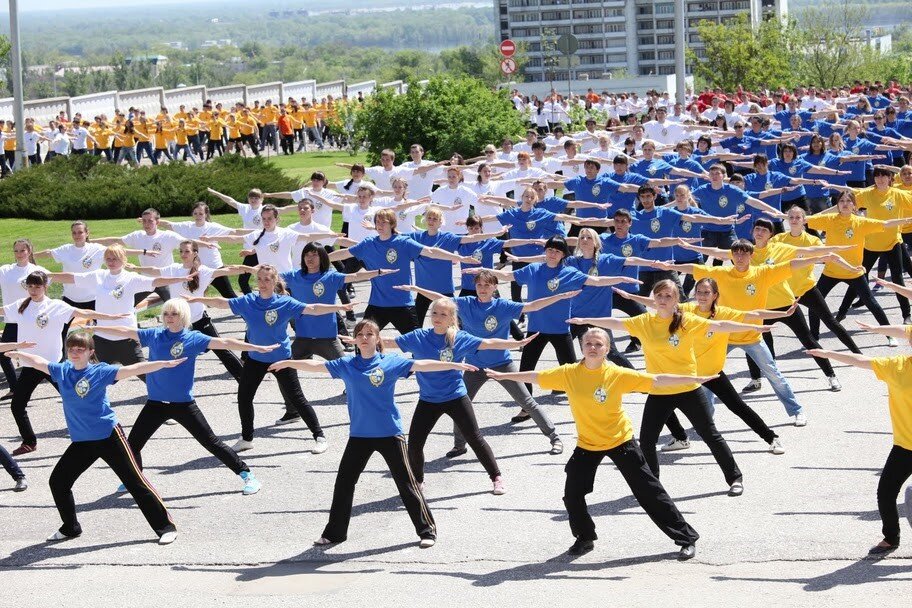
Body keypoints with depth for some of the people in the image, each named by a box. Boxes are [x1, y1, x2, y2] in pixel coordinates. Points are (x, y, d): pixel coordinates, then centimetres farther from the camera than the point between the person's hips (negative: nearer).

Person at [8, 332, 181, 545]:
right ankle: (70, 528, 28)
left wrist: (165, 363, -28)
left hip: (109, 436, -6)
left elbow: (132, 369, -19)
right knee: (57, 481, 8)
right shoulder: (61, 371, 3)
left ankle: (166, 526, -1)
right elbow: (38, 362, 17)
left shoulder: (100, 371, -11)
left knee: (135, 481, -6)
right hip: (81, 441, 6)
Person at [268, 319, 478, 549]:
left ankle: (427, 530, 12)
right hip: (359, 435, 3)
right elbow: (317, 366, 4)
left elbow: (421, 365, -7)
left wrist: (454, 365, -12)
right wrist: (288, 363, 2)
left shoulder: (391, 362, -4)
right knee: (344, 482, 7)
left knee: (406, 482, 2)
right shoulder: (346, 365, 2)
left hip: (390, 433, -3)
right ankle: (334, 532, 22)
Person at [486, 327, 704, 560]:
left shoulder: (618, 375, -16)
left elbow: (656, 380, -16)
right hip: (587, 444, 3)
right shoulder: (569, 373, -10)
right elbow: (536, 377, 1)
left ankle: (686, 538, 6)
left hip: (620, 441, -3)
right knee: (572, 494, 2)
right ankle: (585, 538, 30)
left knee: (649, 491, -3)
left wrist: (694, 379, -20)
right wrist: (503, 376, 7)